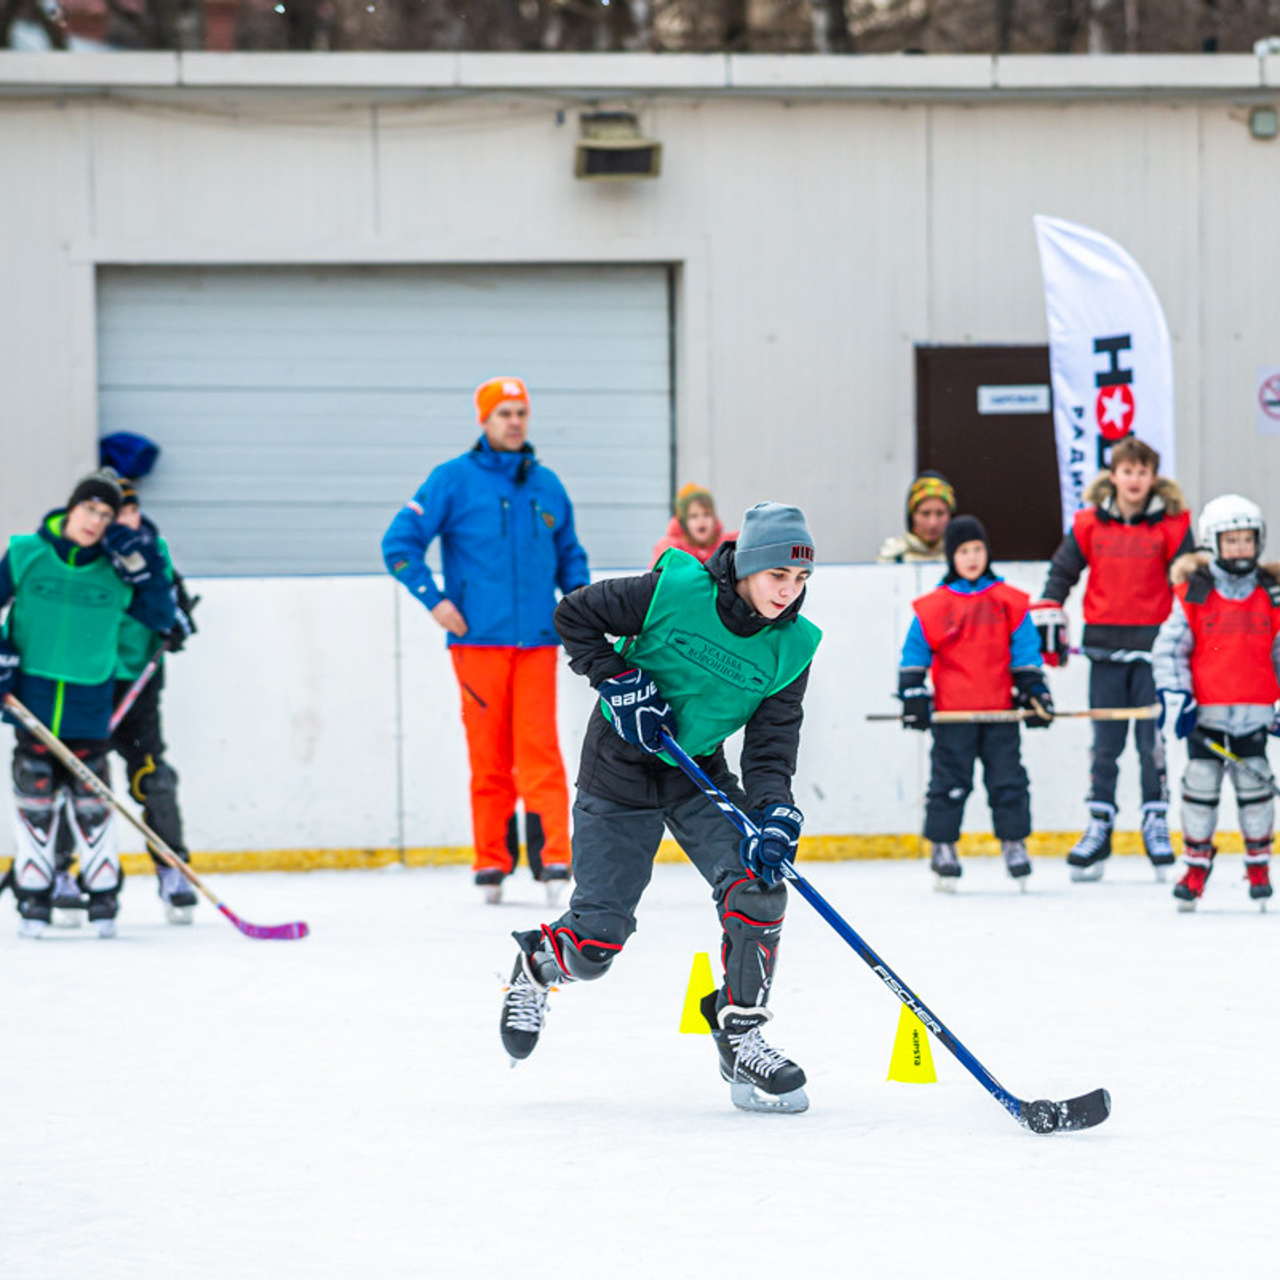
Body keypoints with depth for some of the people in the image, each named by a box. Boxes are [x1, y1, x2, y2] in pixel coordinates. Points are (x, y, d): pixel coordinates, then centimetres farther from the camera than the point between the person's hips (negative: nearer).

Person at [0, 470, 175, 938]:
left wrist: (140, 568, -11)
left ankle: (103, 891, 13)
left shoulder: (116, 569, 1)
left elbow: (160, 617, 2)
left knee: (90, 792, 2)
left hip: (90, 701, 1)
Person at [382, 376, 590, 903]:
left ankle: (552, 857, -11)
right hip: (478, 639, -2)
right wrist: (434, 600, -6)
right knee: (488, 754, 1)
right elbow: (399, 542, 0)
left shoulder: (547, 485, 13)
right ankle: (492, 862, 9)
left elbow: (569, 553, 25)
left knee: (539, 748, -8)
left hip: (537, 642, 2)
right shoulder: (454, 480, 1)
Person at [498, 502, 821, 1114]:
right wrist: (618, 679, -21)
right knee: (596, 939, -3)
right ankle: (537, 966, 33)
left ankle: (740, 1035, -1)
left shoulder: (792, 645, -8)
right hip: (620, 765, -4)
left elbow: (772, 742, -10)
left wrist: (776, 811, -27)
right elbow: (574, 615, -10)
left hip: (700, 772, 4)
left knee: (758, 891, -18)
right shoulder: (673, 592, -21)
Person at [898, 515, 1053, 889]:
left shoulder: (1009, 602, 6)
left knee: (1008, 779, 3)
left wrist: (1033, 690, 5)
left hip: (1001, 710, 1)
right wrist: (912, 694, -1)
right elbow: (914, 653, 6)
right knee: (949, 780, 2)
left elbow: (1025, 650, 10)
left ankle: (1014, 842, 14)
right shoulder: (934, 606, 1)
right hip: (952, 711, -1)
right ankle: (942, 846, 11)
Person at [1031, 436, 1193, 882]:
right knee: (1105, 743, 4)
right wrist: (1047, 620, 6)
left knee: (1153, 739, -2)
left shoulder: (1172, 524, -1)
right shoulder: (1090, 523, 3)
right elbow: (1062, 571, 12)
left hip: (1153, 645, -1)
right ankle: (1098, 827, 10)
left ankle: (1156, 824, 9)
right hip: (1105, 645, 1)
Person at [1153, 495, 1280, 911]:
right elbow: (1169, 649, -1)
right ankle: (1196, 864, 12)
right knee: (1201, 783, 0)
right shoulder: (1192, 595, -4)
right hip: (1204, 709, -1)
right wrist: (1174, 697, -10)